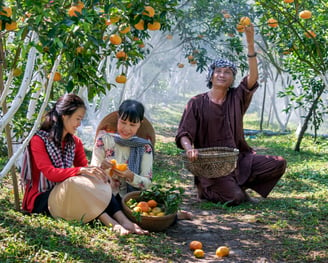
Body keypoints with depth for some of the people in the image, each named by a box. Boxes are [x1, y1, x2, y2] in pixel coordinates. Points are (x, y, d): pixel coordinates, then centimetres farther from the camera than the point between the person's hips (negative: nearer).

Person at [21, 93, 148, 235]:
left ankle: (124, 221, -39)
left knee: (95, 180, -23)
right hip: (40, 199, -6)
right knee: (75, 183, -36)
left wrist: (97, 172, -20)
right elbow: (49, 173, -22)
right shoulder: (38, 140, -10)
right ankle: (111, 224, -45)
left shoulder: (75, 142, 13)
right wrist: (81, 171, -34)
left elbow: (85, 168, 4)